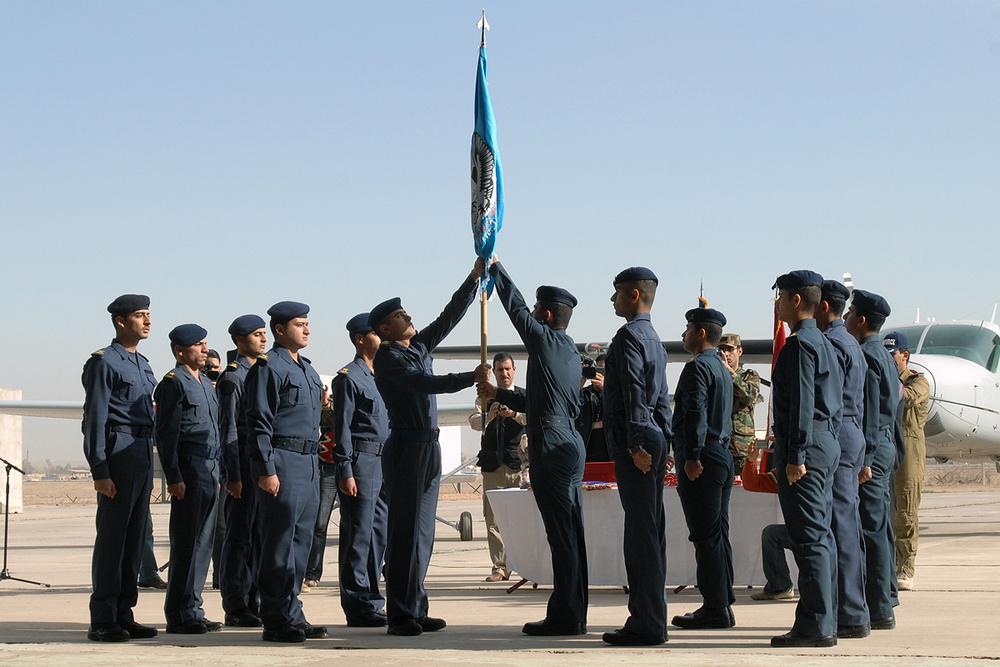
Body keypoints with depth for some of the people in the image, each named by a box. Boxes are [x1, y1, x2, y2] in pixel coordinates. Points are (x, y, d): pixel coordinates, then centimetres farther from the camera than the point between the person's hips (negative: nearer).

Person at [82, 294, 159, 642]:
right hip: (119, 454, -8)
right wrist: (100, 471, -17)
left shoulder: (143, 364, 18)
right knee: (112, 536, -6)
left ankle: (124, 616, 14)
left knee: (135, 537, 9)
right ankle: (103, 620, -3)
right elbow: (94, 420, -11)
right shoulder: (104, 362, -7)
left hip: (144, 455, 8)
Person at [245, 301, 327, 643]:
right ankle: (276, 621, -2)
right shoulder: (269, 367, -7)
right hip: (282, 461, -9)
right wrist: (266, 470, -18)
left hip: (308, 464, 9)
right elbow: (259, 423, -13)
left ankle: (293, 616, 16)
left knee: (301, 541, 10)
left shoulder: (307, 369, 19)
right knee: (279, 544, -6)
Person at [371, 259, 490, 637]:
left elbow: (450, 316, 15)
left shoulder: (419, 347, 16)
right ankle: (400, 616, -6)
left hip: (428, 447, 9)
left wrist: (475, 278, 8)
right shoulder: (388, 358, -8)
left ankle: (416, 611, 13)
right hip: (407, 447, -9)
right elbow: (425, 384, -20)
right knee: (405, 532, -8)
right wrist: (472, 378, -21)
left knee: (422, 533, 9)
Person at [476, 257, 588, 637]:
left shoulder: (544, 338, -6)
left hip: (550, 446, -9)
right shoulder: (570, 353, 20)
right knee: (570, 533, 10)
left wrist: (494, 267, 17)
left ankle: (564, 616, -8)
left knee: (562, 534, -9)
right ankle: (573, 614, 14)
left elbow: (515, 306, 4)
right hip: (571, 443, 9)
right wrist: (498, 395, 36)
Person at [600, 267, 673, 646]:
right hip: (653, 439, 10)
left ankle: (646, 625, -8)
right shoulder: (653, 338, 20)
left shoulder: (629, 336, -10)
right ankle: (651, 618, 16)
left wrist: (636, 444, -21)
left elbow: (635, 394, -18)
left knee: (641, 533, -9)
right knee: (651, 531, 11)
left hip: (635, 444, -10)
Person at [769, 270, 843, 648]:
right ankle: (823, 621, 15)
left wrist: (795, 456, -20)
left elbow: (802, 403, -19)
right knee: (820, 536, 11)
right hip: (827, 442, 10)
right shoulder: (822, 343, 18)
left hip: (806, 446, -10)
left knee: (810, 537, -9)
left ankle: (816, 625, -9)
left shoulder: (800, 344, -12)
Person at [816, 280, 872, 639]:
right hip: (853, 436, 10)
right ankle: (855, 613, 15)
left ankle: (850, 616, -10)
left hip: (835, 437, -10)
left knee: (840, 527, -9)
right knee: (847, 527, 12)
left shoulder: (831, 344, -12)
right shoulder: (851, 343, 20)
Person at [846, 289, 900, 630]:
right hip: (885, 448, 10)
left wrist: (863, 459, -21)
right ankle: (883, 604, 17)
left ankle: (878, 610, -6)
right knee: (880, 528, 12)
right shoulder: (884, 355, 17)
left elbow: (869, 412, -19)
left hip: (870, 450, -10)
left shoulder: (866, 357, -13)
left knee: (871, 529, -8)